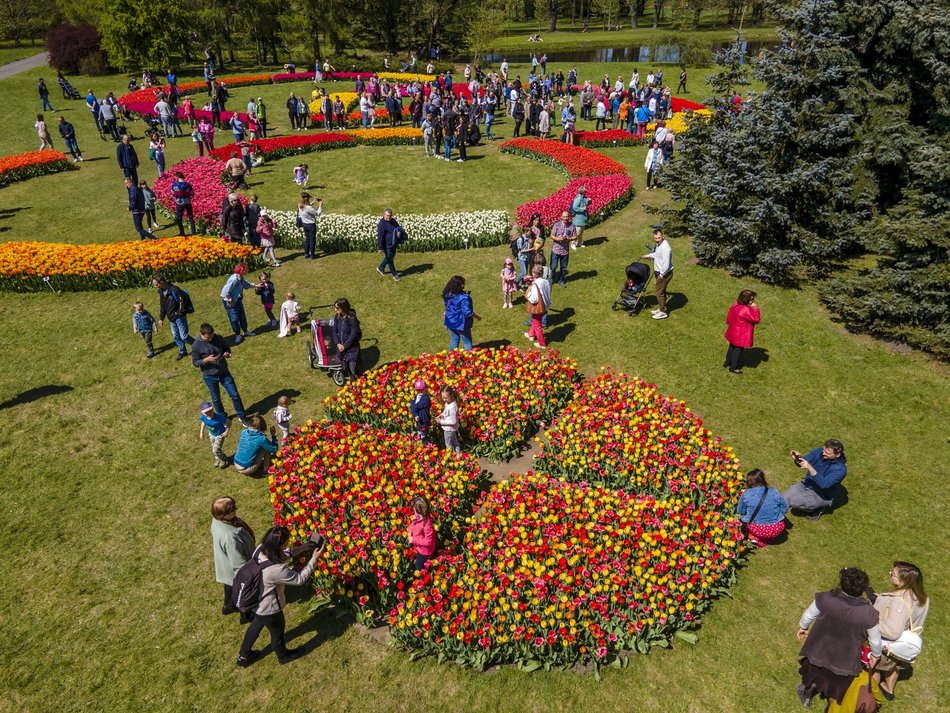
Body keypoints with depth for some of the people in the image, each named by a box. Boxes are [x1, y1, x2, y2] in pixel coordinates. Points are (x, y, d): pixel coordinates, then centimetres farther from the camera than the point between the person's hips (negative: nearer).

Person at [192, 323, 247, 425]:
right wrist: (207, 360, -28)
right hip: (209, 376, -2)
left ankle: (241, 416, 23)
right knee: (216, 399, 16)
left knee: (235, 395, 6)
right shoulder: (197, 345, -16)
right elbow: (195, 363, -10)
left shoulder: (218, 338, -9)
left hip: (224, 372, 2)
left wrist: (227, 353, -16)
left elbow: (227, 347, 7)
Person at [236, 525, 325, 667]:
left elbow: (281, 554, 0)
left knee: (257, 624, 35)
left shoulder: (260, 549, -20)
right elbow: (300, 579, -25)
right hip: (268, 608, -7)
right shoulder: (277, 569, -42)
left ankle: (244, 656, 56)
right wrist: (314, 559, -20)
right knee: (277, 630, 24)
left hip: (255, 601, 7)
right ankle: (283, 656, 54)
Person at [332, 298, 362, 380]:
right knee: (345, 367, 14)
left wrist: (345, 346, -15)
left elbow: (354, 334, -17)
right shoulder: (337, 318, -1)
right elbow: (335, 331, 3)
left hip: (351, 347, -6)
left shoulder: (352, 319, -18)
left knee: (353, 367, -2)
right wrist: (337, 344, -10)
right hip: (341, 346, 6)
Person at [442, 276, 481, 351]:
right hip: (461, 324, -7)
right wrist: (477, 316, -9)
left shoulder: (448, 295, -5)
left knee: (454, 340, 20)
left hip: (450, 322, 7)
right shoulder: (463, 298, -27)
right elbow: (468, 313, -26)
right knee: (467, 342, 8)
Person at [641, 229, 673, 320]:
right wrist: (647, 256, 25)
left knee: (659, 291, -1)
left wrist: (661, 275, -20)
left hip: (664, 273, -10)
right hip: (659, 272, 10)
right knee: (661, 291, 21)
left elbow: (666, 264, -28)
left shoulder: (665, 248, -29)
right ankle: (661, 308, 36)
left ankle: (663, 312, 11)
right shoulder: (659, 244, 2)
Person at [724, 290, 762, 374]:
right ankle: (733, 367, 24)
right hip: (740, 335, -9)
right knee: (738, 349, 9)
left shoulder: (736, 305, -5)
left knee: (732, 347, 27)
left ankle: (727, 362, 45)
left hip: (733, 332, 9)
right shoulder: (745, 310, -34)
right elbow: (756, 320, -25)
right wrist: (755, 309, -21)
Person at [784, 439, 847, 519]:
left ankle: (817, 508, 3)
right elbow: (802, 464, -7)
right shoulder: (819, 452, -12)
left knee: (793, 501, -25)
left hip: (821, 495, -6)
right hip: (806, 484, 6)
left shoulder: (840, 469, -27)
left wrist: (810, 468, -47)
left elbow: (824, 484, -38)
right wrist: (798, 458, -32)